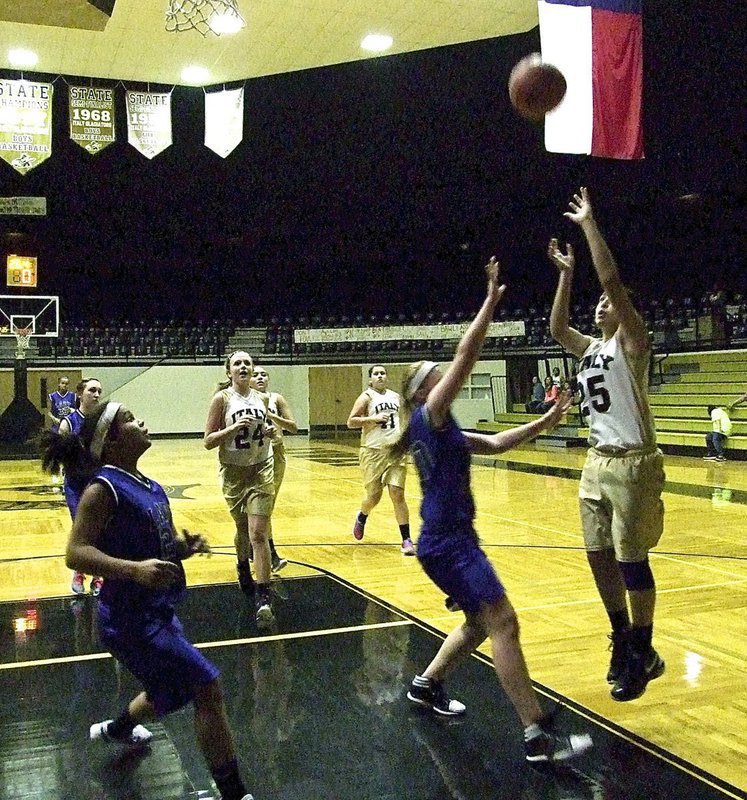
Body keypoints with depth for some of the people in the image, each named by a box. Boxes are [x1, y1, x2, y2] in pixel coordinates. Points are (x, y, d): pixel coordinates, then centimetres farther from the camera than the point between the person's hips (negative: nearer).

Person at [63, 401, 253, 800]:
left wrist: (185, 545, -4)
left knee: (172, 692, 27)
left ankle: (116, 729, 56)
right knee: (207, 686, -11)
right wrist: (134, 569, -36)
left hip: (157, 612, 9)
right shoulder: (104, 488, -18)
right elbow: (75, 553, -24)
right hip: (130, 620, -9)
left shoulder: (150, 487, 6)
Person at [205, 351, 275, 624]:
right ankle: (243, 567, 48)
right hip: (233, 472, -1)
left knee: (258, 533, -10)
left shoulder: (262, 399, 4)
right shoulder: (222, 399, -6)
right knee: (242, 529, 16)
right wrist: (233, 428, -22)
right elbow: (208, 441, -8)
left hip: (261, 470, 1)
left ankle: (263, 598, -11)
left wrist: (269, 432, -2)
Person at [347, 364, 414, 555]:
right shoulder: (367, 397, 0)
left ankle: (406, 540, -3)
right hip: (373, 452, -3)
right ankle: (361, 517, 37)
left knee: (398, 494, -6)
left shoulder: (396, 396, 14)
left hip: (396, 452, 3)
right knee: (373, 496, 2)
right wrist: (373, 419, -18)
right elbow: (351, 422, -8)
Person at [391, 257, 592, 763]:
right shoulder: (429, 415, -9)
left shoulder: (442, 431, 17)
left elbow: (495, 444, 17)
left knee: (479, 624, 20)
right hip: (448, 542, -10)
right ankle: (538, 738, -10)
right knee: (503, 622, -12)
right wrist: (491, 301, -14)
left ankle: (426, 685, 36)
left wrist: (544, 422, 9)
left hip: (451, 539, 10)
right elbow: (466, 357, -17)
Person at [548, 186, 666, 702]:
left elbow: (612, 279, -17)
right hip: (598, 463, 8)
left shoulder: (631, 342, -8)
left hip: (633, 464, -8)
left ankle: (644, 654, 12)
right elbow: (556, 329, 19)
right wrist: (566, 273, 17)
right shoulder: (593, 348, 14)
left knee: (631, 559, -2)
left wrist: (589, 224, -12)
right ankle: (623, 640, 27)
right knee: (600, 557, 11)